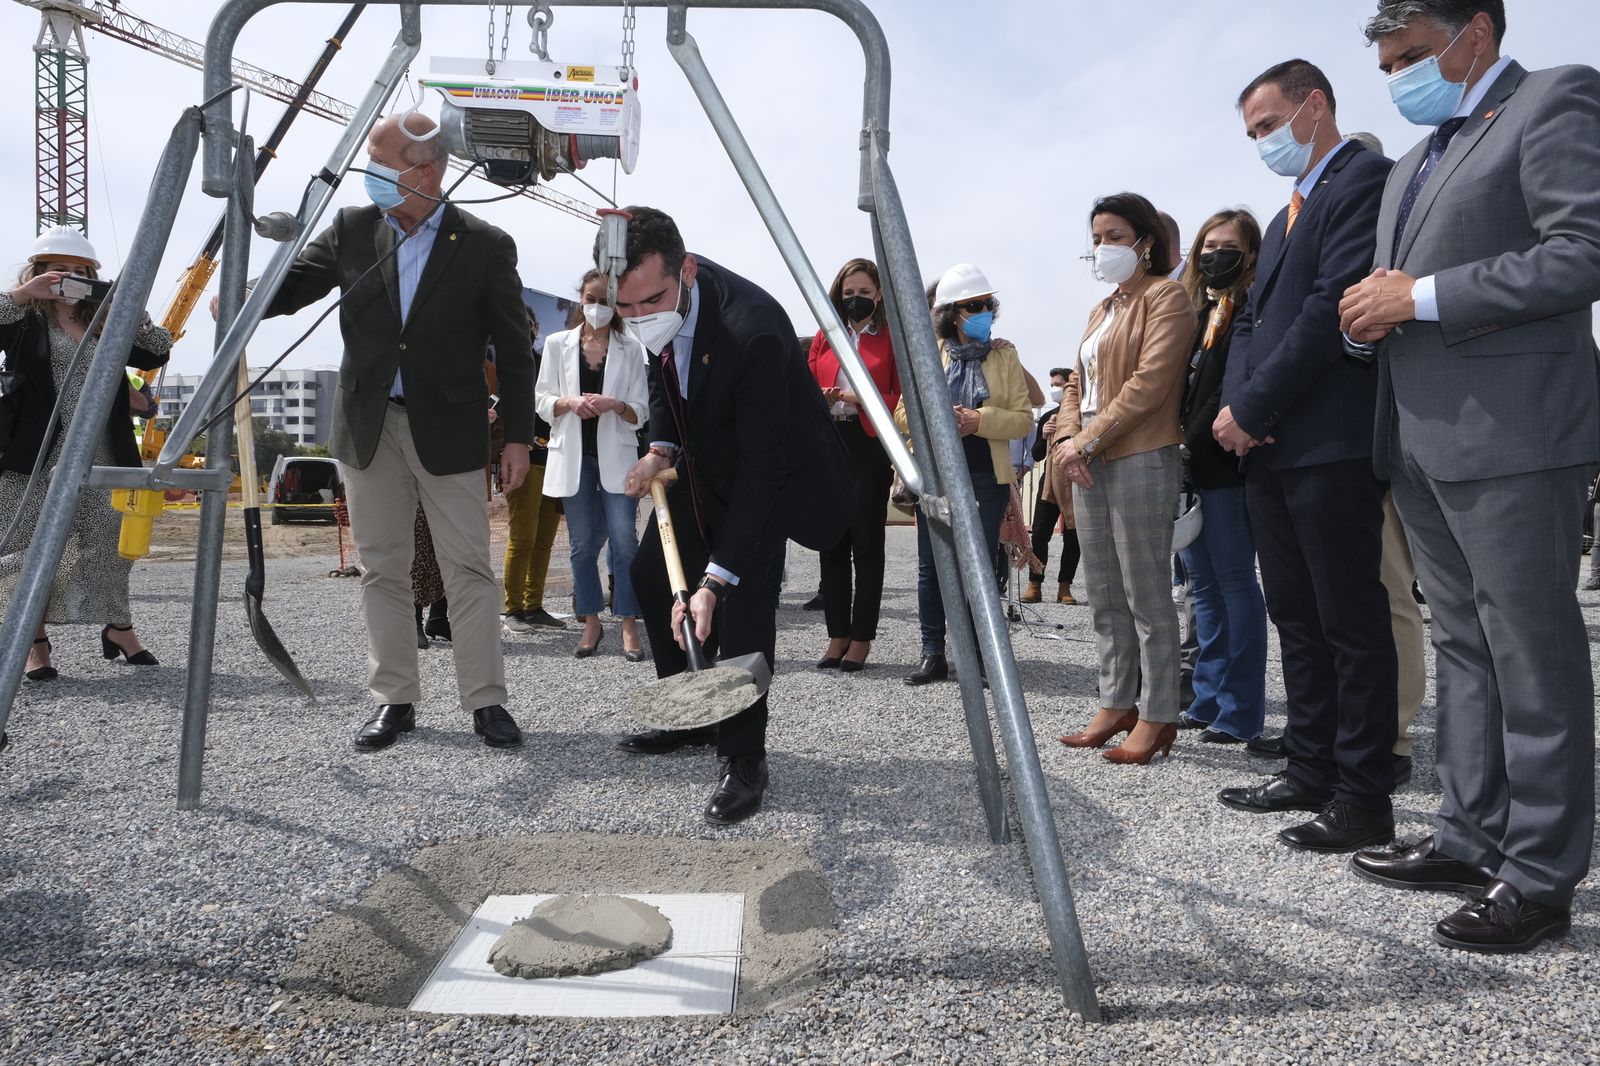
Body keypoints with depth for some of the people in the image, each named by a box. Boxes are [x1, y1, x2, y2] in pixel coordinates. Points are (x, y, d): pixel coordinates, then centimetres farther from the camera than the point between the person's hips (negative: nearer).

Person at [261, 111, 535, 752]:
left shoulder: (485, 246, -3)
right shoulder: (352, 230, 4)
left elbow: (513, 351, -1)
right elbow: (293, 285, 7)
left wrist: (518, 437, -4)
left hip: (449, 430, -3)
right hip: (369, 428, 3)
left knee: (469, 570, -1)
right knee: (383, 569, 8)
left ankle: (486, 702, 8)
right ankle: (394, 700, 18)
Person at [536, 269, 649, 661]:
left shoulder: (630, 348, 4)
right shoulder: (557, 344, 8)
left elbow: (641, 411, 2)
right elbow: (541, 400, 6)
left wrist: (616, 405, -18)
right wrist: (569, 402, -14)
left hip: (616, 455, -1)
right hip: (573, 454, 1)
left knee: (624, 540, -8)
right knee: (583, 543, 6)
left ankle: (629, 626, -1)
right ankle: (591, 623, 17)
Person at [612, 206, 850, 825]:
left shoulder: (752, 330, -39)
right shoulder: (656, 299, -16)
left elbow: (761, 467, -35)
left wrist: (714, 580, -38)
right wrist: (661, 448, -9)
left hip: (774, 471, -8)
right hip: (702, 460, 8)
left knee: (743, 595, -22)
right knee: (652, 575, 9)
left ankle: (743, 759, -9)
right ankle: (691, 720, 25)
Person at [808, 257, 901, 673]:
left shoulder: (891, 339, 4)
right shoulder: (824, 338, 16)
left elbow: (902, 399, -2)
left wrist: (862, 398, -15)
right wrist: (822, 399, -5)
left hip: (869, 446, -4)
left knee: (867, 544, -1)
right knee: (832, 543, 4)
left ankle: (861, 639, 6)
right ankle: (837, 637, 11)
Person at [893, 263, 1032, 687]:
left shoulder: (1004, 355, 4)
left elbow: (1023, 419, -2)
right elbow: (903, 414, 5)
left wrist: (979, 420, -18)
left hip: (987, 477, -1)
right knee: (931, 565, 4)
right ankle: (933, 654, 13)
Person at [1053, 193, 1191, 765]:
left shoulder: (1166, 298, -3)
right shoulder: (1101, 311, 23)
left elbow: (1150, 382, -15)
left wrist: (1088, 440, -16)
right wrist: (1066, 439, -2)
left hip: (1141, 460, -8)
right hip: (1090, 466, 8)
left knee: (1146, 594, -5)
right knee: (1104, 596, 10)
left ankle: (1158, 715, 3)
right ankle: (1116, 704, 18)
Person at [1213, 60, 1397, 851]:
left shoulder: (1364, 179, -4)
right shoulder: (1287, 216, 24)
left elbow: (1335, 305, -16)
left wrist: (1253, 408, -13)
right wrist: (1233, 408, 0)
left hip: (1330, 444, -9)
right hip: (1268, 448, 9)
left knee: (1350, 623, -4)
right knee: (1297, 621, 12)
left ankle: (1364, 798, 4)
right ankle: (1311, 771, 20)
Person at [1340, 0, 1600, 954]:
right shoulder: (1420, 159, 22)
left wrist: (1421, 297, -16)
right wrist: (1375, 308, 5)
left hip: (1512, 435, -9)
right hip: (1424, 441, 9)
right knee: (1465, 647, 12)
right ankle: (1473, 839, 22)